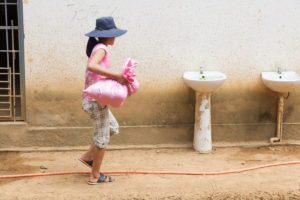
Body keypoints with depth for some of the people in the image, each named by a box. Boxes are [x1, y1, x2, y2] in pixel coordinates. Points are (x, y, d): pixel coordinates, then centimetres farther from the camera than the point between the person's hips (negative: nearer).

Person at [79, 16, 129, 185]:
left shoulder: (98, 48, 14)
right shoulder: (101, 48, -15)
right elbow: (91, 66, -34)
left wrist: (118, 78, -1)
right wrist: (116, 75, -32)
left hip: (93, 99, 10)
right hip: (97, 100, -9)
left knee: (113, 128, 25)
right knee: (102, 138, 4)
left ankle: (88, 156, 30)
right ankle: (95, 176, 15)